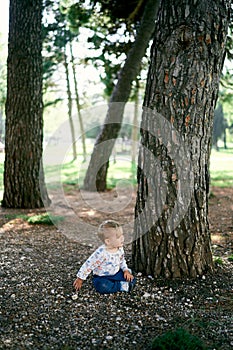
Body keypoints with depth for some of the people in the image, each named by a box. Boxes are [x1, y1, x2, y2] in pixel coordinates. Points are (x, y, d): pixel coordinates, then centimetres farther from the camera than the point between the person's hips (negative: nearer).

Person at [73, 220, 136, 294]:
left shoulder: (120, 249, -7)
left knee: (131, 279, -11)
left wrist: (126, 270, -4)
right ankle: (121, 286, -21)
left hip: (116, 274, 5)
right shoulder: (101, 253, -27)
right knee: (103, 286, -36)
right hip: (102, 277, -5)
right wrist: (80, 279, -13)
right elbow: (88, 265, -19)